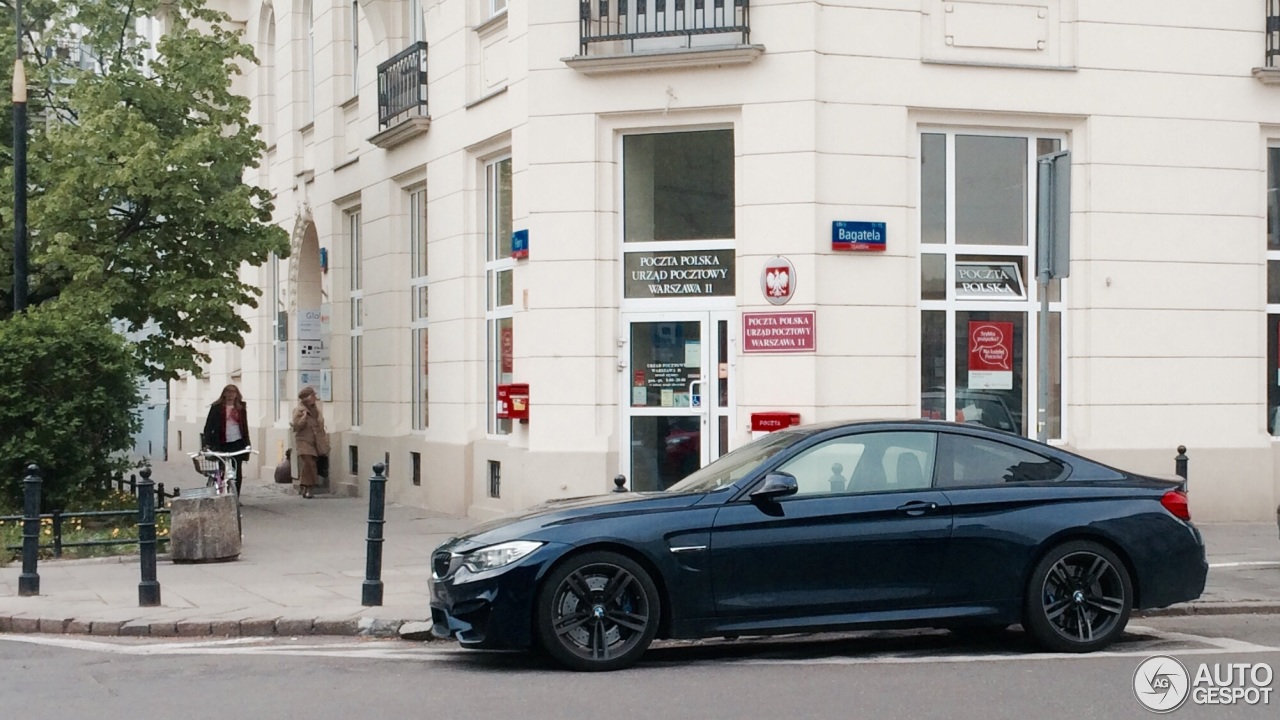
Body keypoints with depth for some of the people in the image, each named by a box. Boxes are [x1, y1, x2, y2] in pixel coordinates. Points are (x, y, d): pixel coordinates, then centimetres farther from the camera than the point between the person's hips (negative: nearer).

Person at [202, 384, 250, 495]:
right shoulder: (217, 407, 1)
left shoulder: (241, 408, 10)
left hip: (237, 443, 2)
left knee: (237, 473, 2)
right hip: (222, 444, -2)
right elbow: (209, 425, -3)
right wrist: (207, 443, -13)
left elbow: (245, 427, 12)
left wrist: (247, 444, 8)